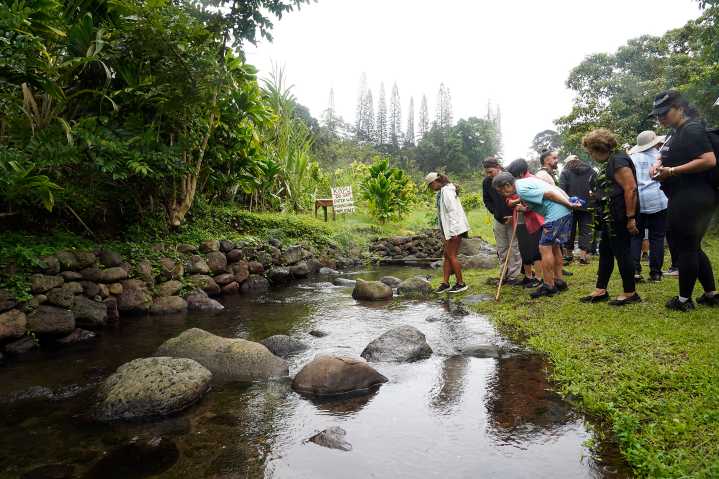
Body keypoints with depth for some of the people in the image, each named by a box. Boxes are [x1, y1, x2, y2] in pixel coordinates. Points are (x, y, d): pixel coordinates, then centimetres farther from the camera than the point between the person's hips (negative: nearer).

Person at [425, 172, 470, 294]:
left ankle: (461, 283, 5)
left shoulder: (446, 191, -14)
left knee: (451, 256, -4)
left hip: (455, 229, -10)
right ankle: (445, 283, 13)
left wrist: (453, 231, -23)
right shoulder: (442, 192, 17)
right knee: (447, 256, 9)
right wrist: (444, 233, 15)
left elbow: (453, 211, -20)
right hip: (448, 230, 10)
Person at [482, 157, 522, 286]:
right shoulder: (486, 182, -1)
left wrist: (513, 215, -13)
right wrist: (495, 212, 0)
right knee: (501, 249, 9)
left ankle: (513, 275, 7)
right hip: (498, 220, 4)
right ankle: (504, 274, 18)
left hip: (513, 218, -4)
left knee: (514, 248, 0)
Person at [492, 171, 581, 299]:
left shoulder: (522, 189, -16)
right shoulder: (524, 182, 14)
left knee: (545, 248, -4)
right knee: (554, 246, 19)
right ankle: (559, 281, 28)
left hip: (556, 214, -10)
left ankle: (548, 286, 3)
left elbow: (549, 193, -19)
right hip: (564, 212, 10)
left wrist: (569, 204, -13)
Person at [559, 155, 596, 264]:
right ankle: (583, 255, -3)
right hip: (586, 206, 1)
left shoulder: (565, 172, 1)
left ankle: (569, 254, 18)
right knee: (585, 231, 4)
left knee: (570, 230, 10)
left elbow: (562, 189, -10)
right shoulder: (590, 171, 8)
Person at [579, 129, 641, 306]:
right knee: (605, 252, 14)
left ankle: (630, 293, 10)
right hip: (610, 218, 10)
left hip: (619, 218, -10)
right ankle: (601, 290, 22)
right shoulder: (609, 162, 15)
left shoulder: (618, 161, -15)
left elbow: (631, 188, -22)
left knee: (622, 253, -2)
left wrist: (631, 218, -23)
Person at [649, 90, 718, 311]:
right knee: (693, 247, 16)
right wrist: (658, 165, 5)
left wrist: (672, 171, -23)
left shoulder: (691, 129, -14)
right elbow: (667, 155, 28)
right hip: (688, 198, 10)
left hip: (691, 199, -10)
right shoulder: (676, 132, 16)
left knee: (685, 248, -1)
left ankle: (684, 299, 9)